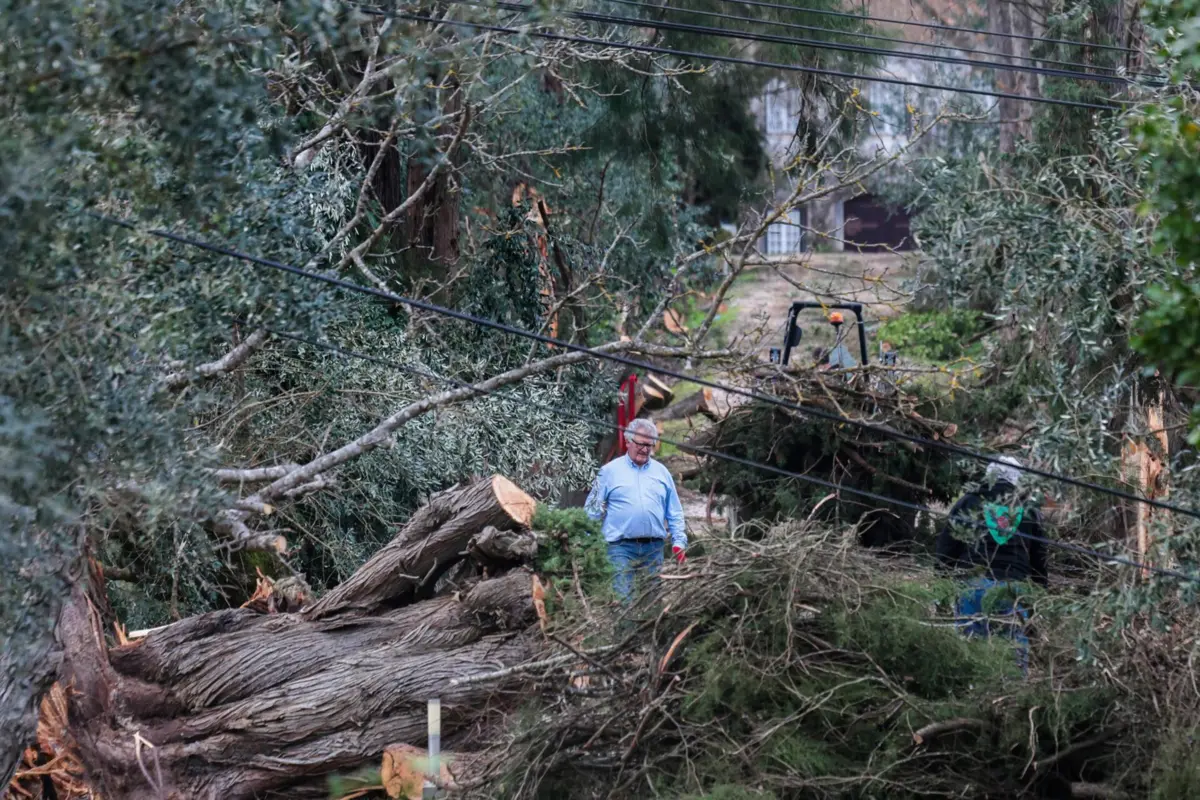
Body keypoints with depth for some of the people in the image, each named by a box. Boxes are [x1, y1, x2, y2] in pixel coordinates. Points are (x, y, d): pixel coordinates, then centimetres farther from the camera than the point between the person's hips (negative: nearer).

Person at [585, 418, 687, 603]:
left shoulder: (662, 472, 14)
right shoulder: (610, 471, 5)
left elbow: (675, 513, 16)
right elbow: (593, 510, 5)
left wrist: (679, 542, 6)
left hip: (654, 548, 3)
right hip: (621, 547, -3)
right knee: (622, 598, -11)